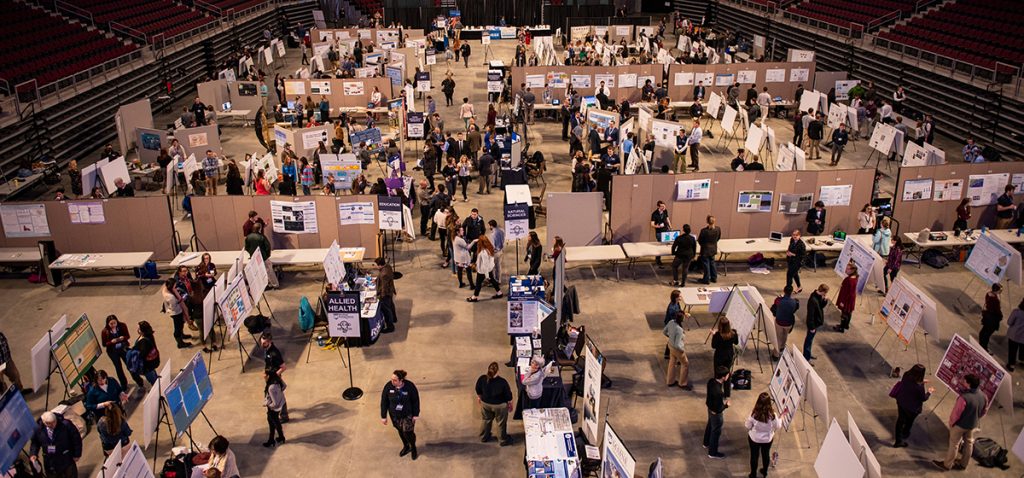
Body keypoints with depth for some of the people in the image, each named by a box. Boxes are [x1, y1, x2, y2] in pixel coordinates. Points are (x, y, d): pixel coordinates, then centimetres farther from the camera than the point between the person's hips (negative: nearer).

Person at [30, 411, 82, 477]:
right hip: (49, 462, 2)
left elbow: (76, 438, -11)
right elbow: (35, 442, 5)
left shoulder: (66, 425, -22)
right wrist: (33, 454, -12)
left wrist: (77, 454, -6)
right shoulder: (38, 428, -13)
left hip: (66, 459, -2)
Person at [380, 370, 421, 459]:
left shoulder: (410, 386, -25)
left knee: (408, 433, 2)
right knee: (400, 431, 21)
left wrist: (416, 414, -6)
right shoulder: (388, 386, -21)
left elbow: (415, 401, -11)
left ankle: (413, 448, 33)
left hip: (408, 415, -3)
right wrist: (383, 416, -3)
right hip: (395, 415, 3)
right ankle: (406, 447, 49)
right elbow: (384, 402, -8)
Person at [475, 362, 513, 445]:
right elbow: (508, 395, -17)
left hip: (485, 403, 3)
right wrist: (510, 404, 1)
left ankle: (484, 437, 48)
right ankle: (503, 440, 39)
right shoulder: (502, 382, -31)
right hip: (500, 405, -3)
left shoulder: (482, 379, -22)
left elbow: (478, 391, -3)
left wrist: (479, 398, 17)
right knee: (501, 423, 20)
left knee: (485, 420, 28)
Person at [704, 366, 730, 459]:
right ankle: (712, 453, 34)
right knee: (716, 432, 14)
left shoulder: (711, 381, -16)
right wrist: (726, 405, -14)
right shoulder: (718, 391, -40)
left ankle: (706, 443, 55)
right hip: (716, 413, -8)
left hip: (710, 408, 8)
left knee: (710, 426, 31)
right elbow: (718, 409, -30)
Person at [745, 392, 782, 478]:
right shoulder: (772, 415, -28)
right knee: (766, 454, 27)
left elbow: (748, 426, -15)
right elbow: (778, 427, -10)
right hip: (768, 439, 1)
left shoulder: (753, 414, -29)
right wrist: (780, 418, 6)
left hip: (754, 438, -1)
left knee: (754, 456, 21)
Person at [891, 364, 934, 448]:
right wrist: (929, 392, 2)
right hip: (912, 407, -5)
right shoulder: (919, 386, -35)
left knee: (900, 419, 21)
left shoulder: (906, 376, -18)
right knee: (909, 421, 25)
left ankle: (898, 440, 34)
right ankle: (905, 434, 52)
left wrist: (921, 382, 13)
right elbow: (923, 398, -15)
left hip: (901, 401, 5)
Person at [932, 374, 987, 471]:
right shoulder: (983, 396, -13)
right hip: (973, 425, 6)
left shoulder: (964, 397, -36)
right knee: (969, 443, 24)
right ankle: (964, 464, 41)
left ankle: (947, 465, 25)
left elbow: (956, 413, -25)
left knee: (954, 444, 10)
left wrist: (951, 422, -6)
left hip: (960, 424, -6)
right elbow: (984, 410, 5)